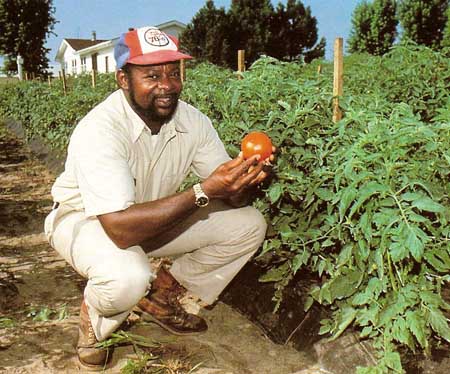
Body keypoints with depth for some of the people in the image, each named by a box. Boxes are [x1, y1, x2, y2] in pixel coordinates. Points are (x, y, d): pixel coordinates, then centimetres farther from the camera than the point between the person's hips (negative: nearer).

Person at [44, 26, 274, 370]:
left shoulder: (192, 121, -15)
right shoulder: (99, 130, -32)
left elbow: (233, 197, -11)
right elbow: (121, 228, -41)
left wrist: (246, 178, -36)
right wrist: (204, 191, -45)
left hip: (155, 216, 6)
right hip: (86, 219, -5)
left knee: (248, 224, -7)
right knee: (127, 278, -39)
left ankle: (163, 294, 8)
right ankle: (97, 317, 1)